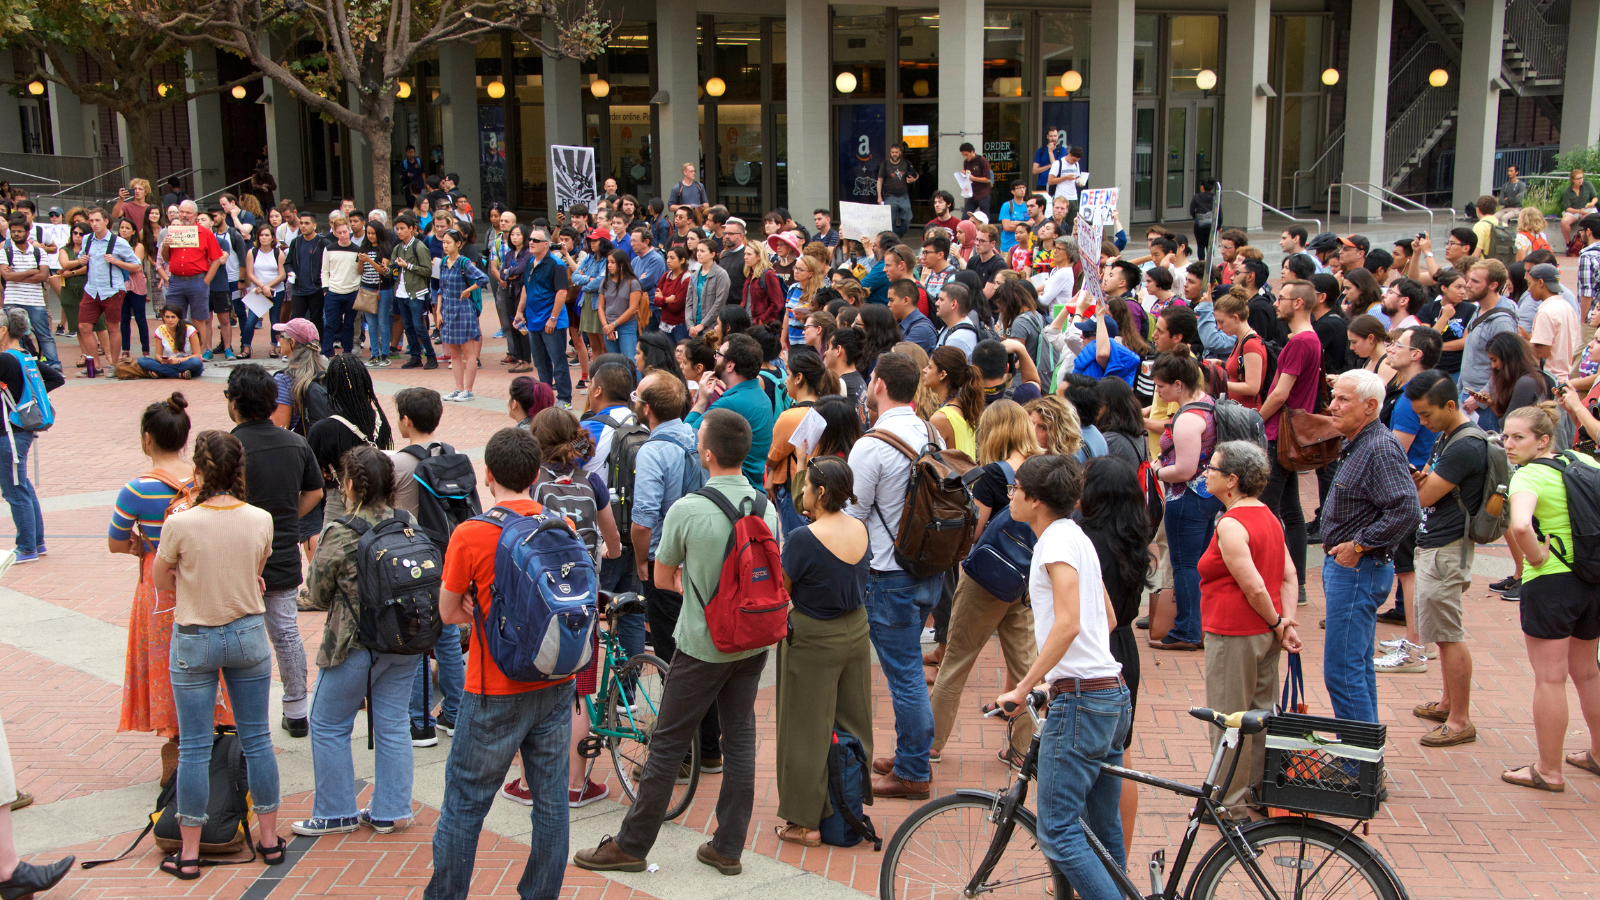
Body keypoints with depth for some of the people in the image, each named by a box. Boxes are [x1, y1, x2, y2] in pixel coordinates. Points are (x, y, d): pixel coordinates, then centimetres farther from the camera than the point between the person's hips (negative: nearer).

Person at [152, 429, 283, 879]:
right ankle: (270, 839, 23)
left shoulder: (180, 524, -18)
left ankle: (189, 854, 17)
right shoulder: (260, 520, -10)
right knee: (257, 738, 14)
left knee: (194, 748, 7)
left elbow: (160, 579, -2)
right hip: (248, 633, 3)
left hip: (194, 640, -2)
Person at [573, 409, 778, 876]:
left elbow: (663, 577, -3)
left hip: (702, 645, -5)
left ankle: (632, 845, 15)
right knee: (740, 738, 12)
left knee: (668, 744, 4)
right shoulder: (768, 508, -3)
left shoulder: (686, 510, -17)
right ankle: (728, 847, 20)